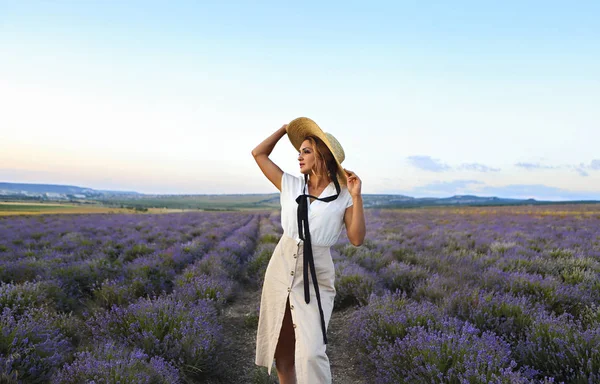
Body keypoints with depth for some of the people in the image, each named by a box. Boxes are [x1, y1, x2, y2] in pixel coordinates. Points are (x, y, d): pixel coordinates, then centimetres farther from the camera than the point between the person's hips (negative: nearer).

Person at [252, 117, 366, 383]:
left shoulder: (343, 196, -4)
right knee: (281, 346, 13)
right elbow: (259, 154, 10)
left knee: (311, 352, -13)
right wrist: (286, 127, 11)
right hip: (280, 271, 4)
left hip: (315, 278, -4)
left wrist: (357, 197, -16)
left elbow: (357, 239, -10)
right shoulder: (291, 186, 5)